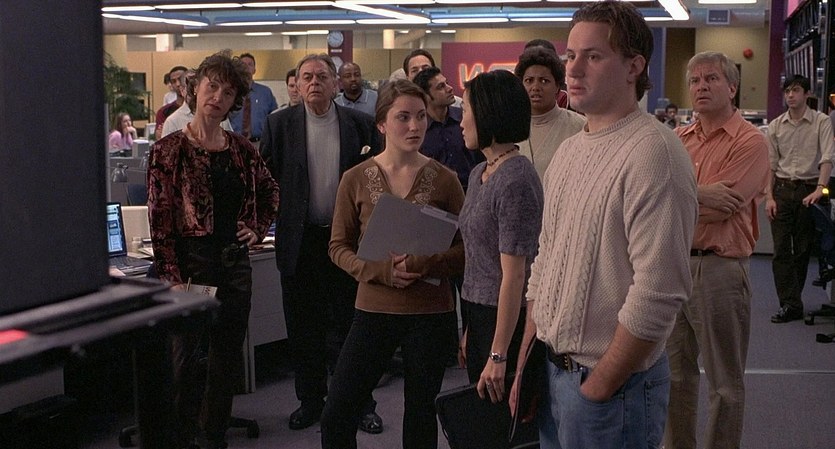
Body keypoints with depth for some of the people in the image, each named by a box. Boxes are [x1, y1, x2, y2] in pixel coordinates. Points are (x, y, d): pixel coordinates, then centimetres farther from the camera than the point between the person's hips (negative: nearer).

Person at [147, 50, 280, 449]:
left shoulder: (241, 149, 7)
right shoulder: (169, 150, -7)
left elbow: (269, 192, 25)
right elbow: (160, 220, -10)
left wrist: (258, 229, 10)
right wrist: (173, 278, -16)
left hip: (235, 262, 5)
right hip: (191, 262, -5)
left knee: (228, 359, 12)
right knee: (187, 360, 0)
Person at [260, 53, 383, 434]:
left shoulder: (360, 124, 2)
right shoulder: (279, 124, 2)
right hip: (299, 241, 1)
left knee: (352, 324, 6)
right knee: (304, 328, 10)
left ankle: (361, 403, 18)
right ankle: (310, 400, 24)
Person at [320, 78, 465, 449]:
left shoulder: (444, 179, -2)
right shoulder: (356, 179, -1)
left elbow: (466, 247, 0)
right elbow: (339, 247, 2)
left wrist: (426, 265, -18)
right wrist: (382, 270, -16)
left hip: (430, 311, 0)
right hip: (374, 309, 1)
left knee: (420, 413, 12)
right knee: (336, 414, 0)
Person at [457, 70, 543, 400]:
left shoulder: (515, 181, -18)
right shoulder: (479, 174, 11)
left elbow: (514, 275, -20)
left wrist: (498, 356, -20)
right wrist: (469, 329, 16)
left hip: (507, 322, -9)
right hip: (479, 317, 9)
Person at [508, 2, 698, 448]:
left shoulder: (652, 153, -18)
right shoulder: (568, 151, 9)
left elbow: (658, 294, -23)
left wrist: (596, 390, -16)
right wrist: (524, 366, 11)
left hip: (614, 383, -7)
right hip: (552, 371, 8)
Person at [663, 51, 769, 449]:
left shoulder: (750, 141, -8)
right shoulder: (679, 139, 11)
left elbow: (722, 205, -18)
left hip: (719, 268, -6)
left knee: (724, 382, 7)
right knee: (675, 372, 17)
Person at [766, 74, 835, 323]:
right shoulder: (776, 125, 6)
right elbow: (770, 164, 8)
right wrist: (769, 197, 0)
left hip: (809, 189, -2)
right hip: (782, 190, 2)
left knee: (803, 249, 5)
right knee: (781, 250, -4)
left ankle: (791, 299, 18)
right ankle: (790, 304, -1)